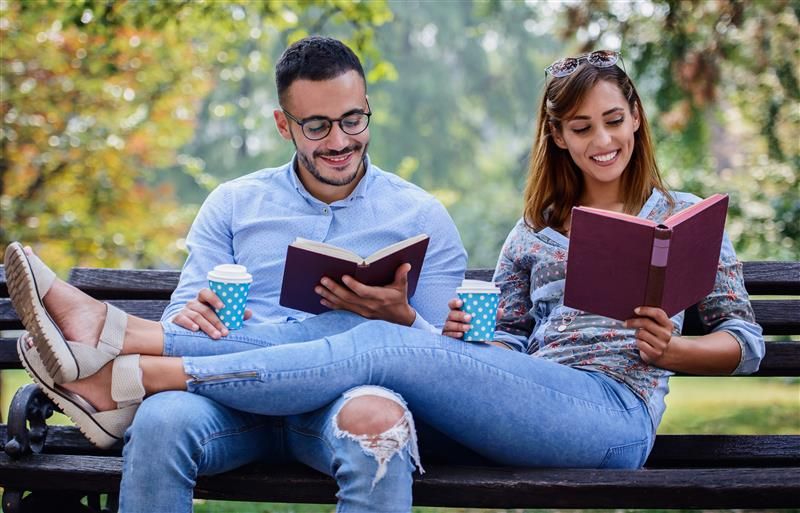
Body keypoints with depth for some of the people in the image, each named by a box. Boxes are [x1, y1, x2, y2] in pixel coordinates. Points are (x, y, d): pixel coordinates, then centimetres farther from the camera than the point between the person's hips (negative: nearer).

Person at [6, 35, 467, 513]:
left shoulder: (420, 216, 10)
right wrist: (192, 317, -15)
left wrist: (399, 317, -14)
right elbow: (182, 317, 10)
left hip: (342, 399, -1)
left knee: (378, 421, -37)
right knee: (164, 420, -32)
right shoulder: (233, 205, 16)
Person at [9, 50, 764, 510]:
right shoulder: (535, 230, 24)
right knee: (379, 334, -22)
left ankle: (129, 376, -31)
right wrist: (462, 335, -4)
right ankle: (118, 338, -30)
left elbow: (745, 342, 10)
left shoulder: (684, 216, 14)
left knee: (384, 348, -24)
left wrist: (671, 349, -10)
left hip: (612, 413, -4)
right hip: (534, 405, 5)